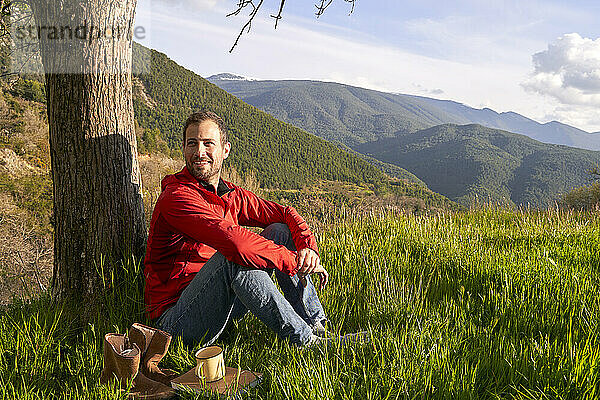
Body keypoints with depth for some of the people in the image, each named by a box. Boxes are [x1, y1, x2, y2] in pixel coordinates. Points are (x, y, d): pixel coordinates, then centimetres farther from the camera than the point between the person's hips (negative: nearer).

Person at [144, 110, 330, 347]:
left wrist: (308, 246, -11)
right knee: (235, 257, -35)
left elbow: (284, 213, 10)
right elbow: (236, 242, -32)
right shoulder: (177, 197, -19)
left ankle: (318, 328, -6)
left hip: (222, 306, 8)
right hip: (176, 320, -7)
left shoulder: (231, 196, 7)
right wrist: (295, 261, -23)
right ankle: (304, 340, -25)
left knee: (280, 231, -1)